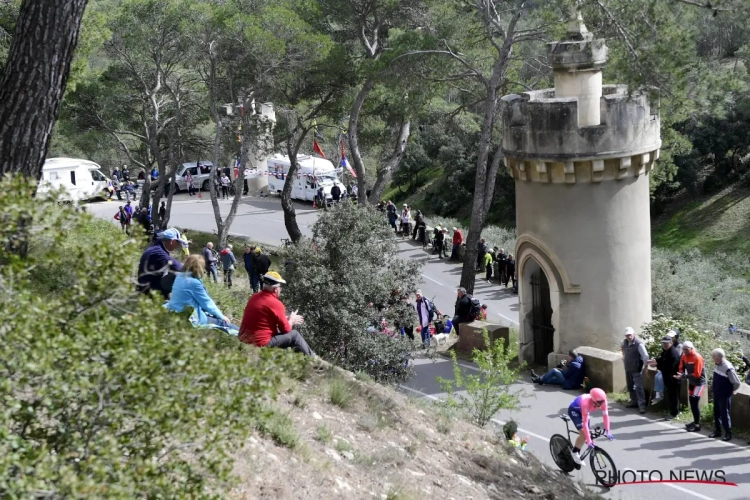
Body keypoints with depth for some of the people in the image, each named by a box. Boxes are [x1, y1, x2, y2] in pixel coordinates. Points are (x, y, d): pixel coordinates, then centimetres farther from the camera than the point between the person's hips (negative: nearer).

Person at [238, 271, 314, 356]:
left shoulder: (254, 297, 7)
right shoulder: (276, 303, -16)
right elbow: (286, 329, -6)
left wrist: (287, 319, 22)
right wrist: (291, 321, 14)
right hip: (261, 344, -9)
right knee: (294, 335, 5)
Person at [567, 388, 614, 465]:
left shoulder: (602, 401, -28)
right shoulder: (586, 403, -42)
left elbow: (605, 415, -19)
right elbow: (585, 422, -41)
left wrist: (607, 431, -26)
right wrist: (588, 440, -43)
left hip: (582, 410, 6)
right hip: (574, 410, -6)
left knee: (588, 433, 2)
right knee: (584, 434, -20)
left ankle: (578, 453, 22)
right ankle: (574, 452, 1)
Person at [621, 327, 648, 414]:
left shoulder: (639, 344, -23)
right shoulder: (625, 342, 0)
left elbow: (645, 356, -24)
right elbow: (622, 348, 26)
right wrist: (624, 357, 20)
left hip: (637, 369, -8)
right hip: (628, 368, 8)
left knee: (638, 387, -12)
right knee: (630, 386, 17)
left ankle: (642, 405, -12)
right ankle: (634, 401, 31)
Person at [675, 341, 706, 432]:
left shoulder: (697, 358, -24)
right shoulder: (684, 356, -1)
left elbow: (697, 374, -25)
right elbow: (681, 368, 4)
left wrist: (684, 376, -30)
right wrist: (680, 375, -19)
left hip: (699, 382, -8)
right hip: (691, 382, 8)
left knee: (695, 402, -10)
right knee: (691, 401, 14)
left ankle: (697, 425, -4)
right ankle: (695, 421, 27)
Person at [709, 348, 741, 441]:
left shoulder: (728, 368, -25)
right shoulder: (717, 365, 1)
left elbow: (737, 383, -20)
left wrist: (732, 391, -5)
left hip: (724, 396, -8)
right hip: (717, 394, 8)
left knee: (725, 414, 1)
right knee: (716, 413, 16)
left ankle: (728, 433, 12)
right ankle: (717, 431, 29)